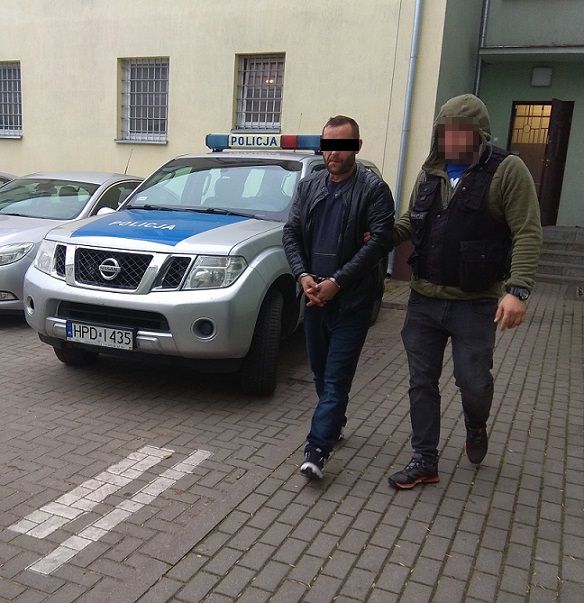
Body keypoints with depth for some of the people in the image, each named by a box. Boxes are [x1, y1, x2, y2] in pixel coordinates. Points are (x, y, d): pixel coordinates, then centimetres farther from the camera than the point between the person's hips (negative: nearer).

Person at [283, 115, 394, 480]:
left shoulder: (373, 189, -6)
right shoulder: (309, 187, 10)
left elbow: (380, 241, -14)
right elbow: (291, 234, 7)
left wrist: (337, 282, -18)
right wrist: (303, 276, -9)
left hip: (352, 300, -5)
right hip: (315, 296, 6)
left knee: (337, 377, -5)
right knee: (320, 370, 16)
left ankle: (317, 450, -4)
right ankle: (334, 423, 37)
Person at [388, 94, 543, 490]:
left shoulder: (507, 171, -8)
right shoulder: (430, 174, 9)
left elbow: (527, 234, -13)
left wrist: (517, 289, -24)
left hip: (475, 304, -5)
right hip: (424, 300, 5)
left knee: (473, 380, 2)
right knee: (422, 382, 8)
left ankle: (476, 427, 38)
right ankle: (425, 462, 22)